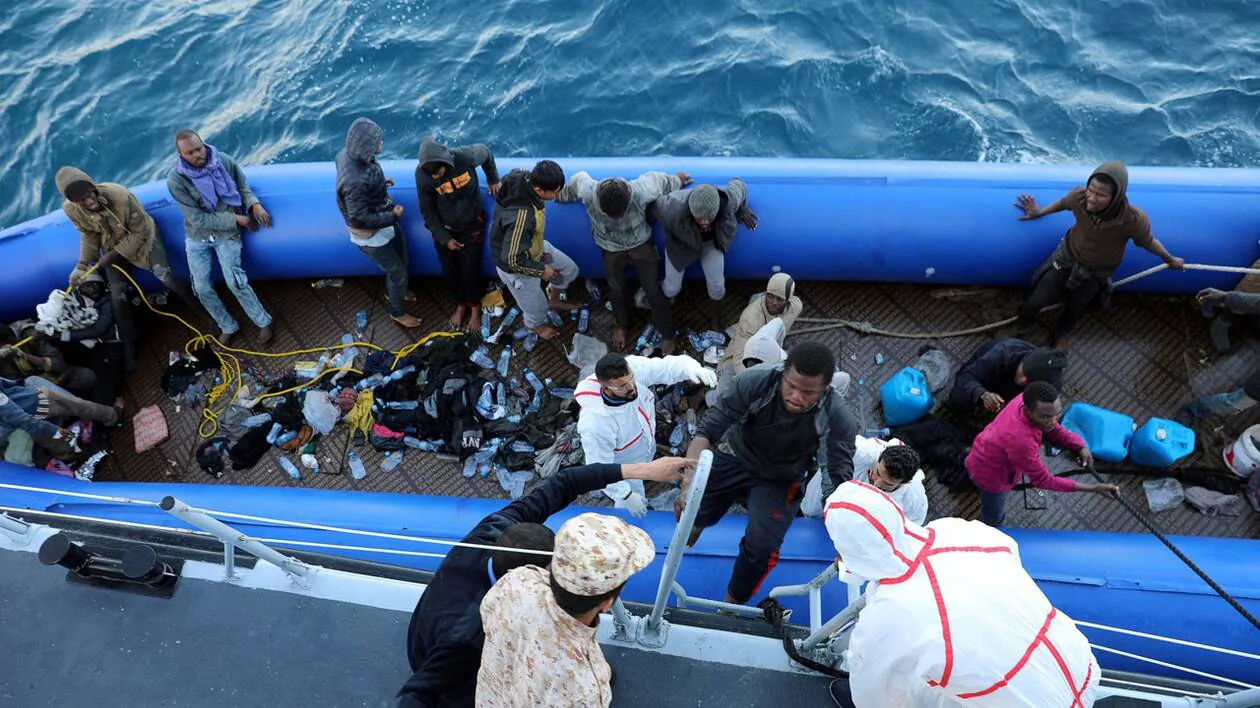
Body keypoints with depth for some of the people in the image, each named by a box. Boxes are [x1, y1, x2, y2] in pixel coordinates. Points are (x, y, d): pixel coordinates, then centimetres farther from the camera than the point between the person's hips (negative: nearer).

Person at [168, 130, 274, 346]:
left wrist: (254, 204, -19)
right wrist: (235, 219, -18)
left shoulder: (225, 162, -13)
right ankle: (228, 326, 25)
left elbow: (244, 188, 2)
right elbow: (197, 219, -18)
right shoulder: (176, 180, -19)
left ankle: (263, 322, 12)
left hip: (226, 234, -1)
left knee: (235, 282, -8)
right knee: (202, 288, 5)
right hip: (196, 237, 1)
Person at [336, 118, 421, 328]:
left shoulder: (349, 153, -13)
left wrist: (380, 183, 0)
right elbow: (360, 219, -30)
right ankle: (397, 312, 39)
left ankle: (392, 291, 57)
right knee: (399, 273, 11)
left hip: (384, 221, 8)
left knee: (400, 258, 29)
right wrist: (393, 217, -20)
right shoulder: (353, 181, -40)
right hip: (371, 234, -8)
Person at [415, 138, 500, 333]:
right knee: (450, 272, 13)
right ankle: (460, 304, 42)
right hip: (443, 229, 1)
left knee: (470, 271, 6)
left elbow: (485, 152, -3)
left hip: (471, 226, -1)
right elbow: (427, 211, -11)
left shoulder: (465, 157, -28)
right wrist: (444, 238, -13)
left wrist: (493, 179, 8)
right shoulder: (421, 174, -24)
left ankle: (475, 308, 34)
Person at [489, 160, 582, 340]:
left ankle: (554, 300, 49)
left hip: (533, 245, 7)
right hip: (516, 268, -7)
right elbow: (513, 259, -34)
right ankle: (536, 325, 54)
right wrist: (541, 270, -16)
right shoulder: (521, 217, -46)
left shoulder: (523, 176, -22)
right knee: (537, 307, 18)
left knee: (570, 269, 20)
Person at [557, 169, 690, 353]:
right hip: (612, 250, 1)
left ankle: (668, 334, 26)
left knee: (654, 291, 5)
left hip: (641, 245, -1)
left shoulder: (642, 193, -36)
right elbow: (578, 179, -9)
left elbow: (655, 178, -13)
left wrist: (676, 180, 9)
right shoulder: (588, 193, -34)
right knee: (616, 291, 17)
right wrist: (560, 195, 13)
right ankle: (621, 325, 47)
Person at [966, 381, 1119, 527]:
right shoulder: (1020, 440, -47)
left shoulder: (1028, 400, -26)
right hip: (990, 474, -6)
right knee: (994, 519, 24)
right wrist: (1095, 488, -33)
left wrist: (1082, 447, -28)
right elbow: (1043, 480, -31)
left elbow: (1054, 431, -8)